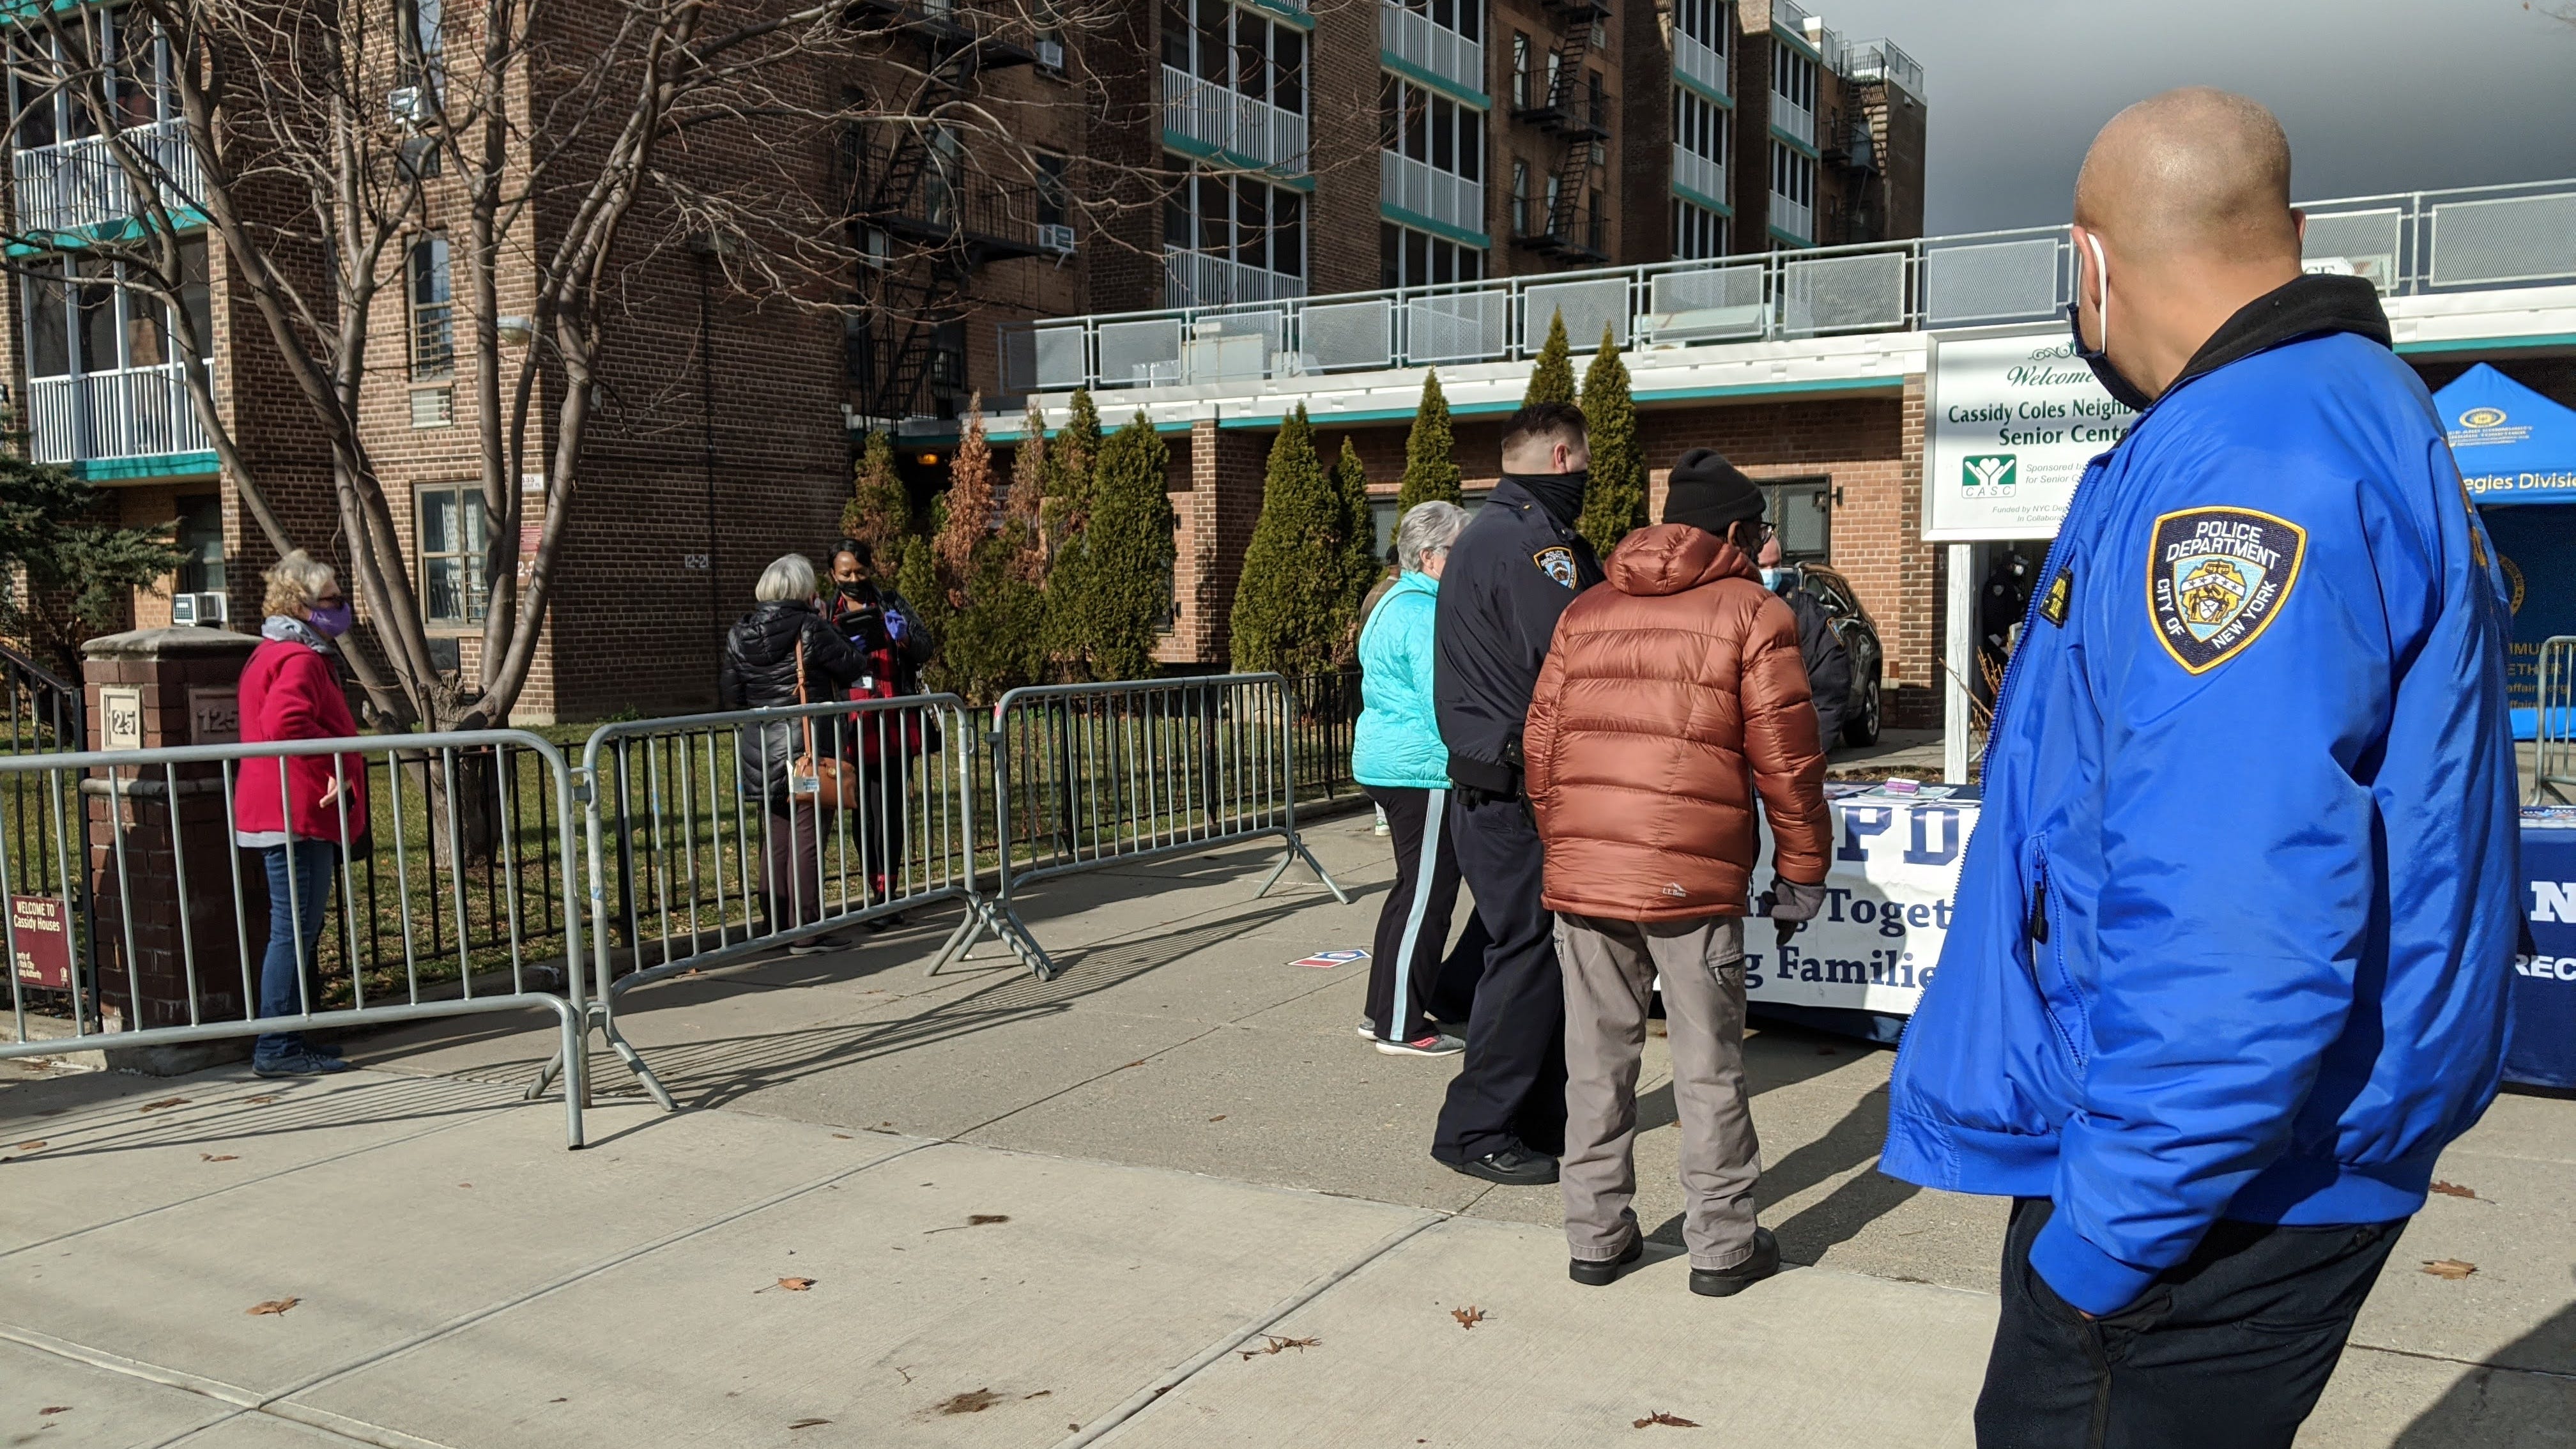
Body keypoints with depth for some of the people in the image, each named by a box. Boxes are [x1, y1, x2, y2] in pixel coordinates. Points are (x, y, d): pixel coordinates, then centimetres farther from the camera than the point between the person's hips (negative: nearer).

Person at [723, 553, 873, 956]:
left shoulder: (740, 633, 6)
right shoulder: (809, 628, -12)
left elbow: (728, 692, 9)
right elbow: (853, 667, -4)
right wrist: (827, 626, 7)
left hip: (760, 749, 6)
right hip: (808, 745, -6)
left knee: (775, 837, 15)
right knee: (808, 835, -1)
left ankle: (775, 924, 20)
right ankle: (806, 930, 1)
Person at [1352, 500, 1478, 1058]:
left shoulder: (1397, 604, 18)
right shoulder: (1426, 614, -17)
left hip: (1387, 760, 11)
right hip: (1421, 770, -11)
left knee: (1415, 889, 17)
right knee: (1427, 896, -4)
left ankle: (1384, 1012, 25)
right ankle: (1401, 1028, 2)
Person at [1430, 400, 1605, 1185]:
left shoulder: (1486, 533, 18)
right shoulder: (1533, 541, -16)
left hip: (1492, 789, 10)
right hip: (1520, 796, -10)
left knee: (1537, 949, 15)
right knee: (1528, 953, -4)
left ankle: (1540, 1117, 24)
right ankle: (1477, 1130, 5)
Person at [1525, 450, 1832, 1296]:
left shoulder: (1585, 612, 14)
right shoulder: (1752, 613, 1)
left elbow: (1540, 746, 13)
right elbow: (1785, 758, -3)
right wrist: (1802, 870, 7)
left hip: (1580, 874, 4)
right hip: (1692, 877, -4)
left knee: (1596, 1060, 12)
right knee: (1708, 1067, 7)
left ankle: (1596, 1237, 20)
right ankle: (1723, 1248, 17)